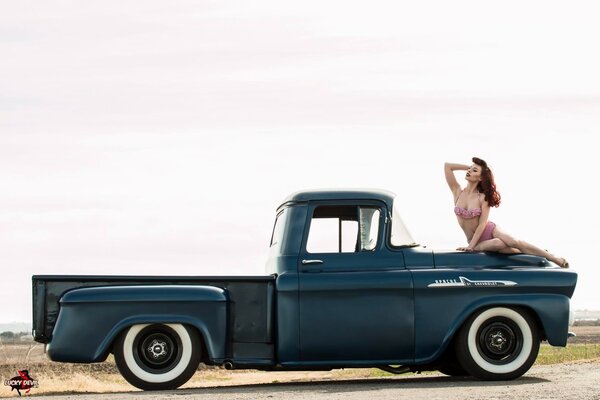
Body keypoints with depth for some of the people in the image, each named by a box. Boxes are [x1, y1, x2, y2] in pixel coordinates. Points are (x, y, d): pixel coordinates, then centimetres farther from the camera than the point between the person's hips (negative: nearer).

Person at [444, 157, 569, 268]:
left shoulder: (483, 198, -8)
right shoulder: (458, 192, -2)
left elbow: (482, 224, -12)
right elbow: (447, 166, -7)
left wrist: (471, 246, -19)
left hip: (490, 231, 0)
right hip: (476, 239, 0)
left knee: (515, 242, -25)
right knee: (498, 244, -31)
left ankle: (554, 258, -16)